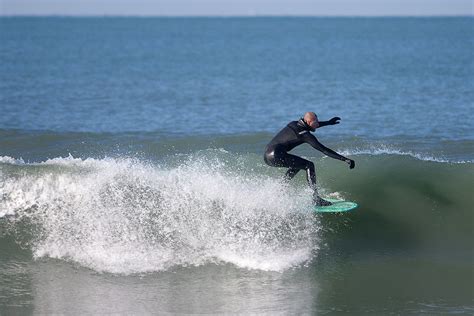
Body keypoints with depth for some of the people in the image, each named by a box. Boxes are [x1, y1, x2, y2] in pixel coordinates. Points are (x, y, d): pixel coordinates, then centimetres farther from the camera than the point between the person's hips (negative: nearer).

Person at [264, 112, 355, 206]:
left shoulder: (294, 124, 17)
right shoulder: (305, 135, -8)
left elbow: (308, 126, 39)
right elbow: (323, 150, -11)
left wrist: (328, 123, 48)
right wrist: (345, 159, -10)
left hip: (267, 155, 10)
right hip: (276, 155, -10)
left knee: (298, 164, 31)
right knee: (309, 166, -5)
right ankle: (316, 199, -11)